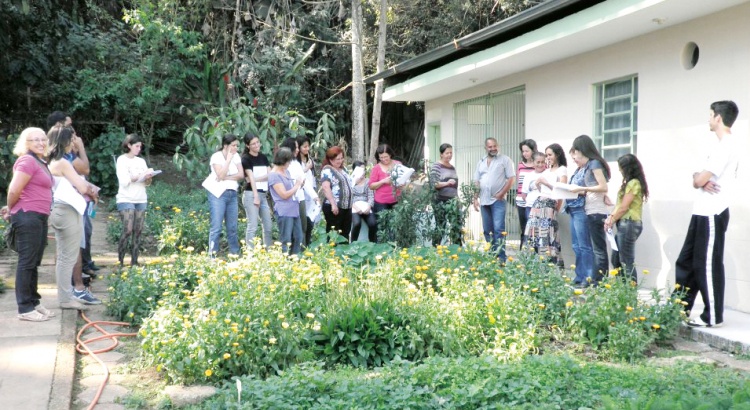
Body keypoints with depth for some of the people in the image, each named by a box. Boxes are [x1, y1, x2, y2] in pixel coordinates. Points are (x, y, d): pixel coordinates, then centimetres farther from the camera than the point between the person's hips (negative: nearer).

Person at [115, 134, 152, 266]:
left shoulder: (141, 161, 15)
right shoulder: (122, 160, -1)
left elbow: (147, 183, 14)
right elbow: (125, 181, -11)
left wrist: (149, 177, -7)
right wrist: (142, 175, -15)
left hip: (141, 200, 5)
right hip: (126, 199, -5)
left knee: (138, 231, 1)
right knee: (127, 230, -13)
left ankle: (134, 261, 4)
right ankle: (120, 261, -7)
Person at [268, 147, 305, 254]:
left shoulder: (286, 171, 14)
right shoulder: (274, 175, -13)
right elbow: (284, 194, -16)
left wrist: (299, 184, 4)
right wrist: (297, 185, -7)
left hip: (294, 210, 9)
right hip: (284, 212, -9)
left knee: (298, 238, 12)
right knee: (285, 240, -5)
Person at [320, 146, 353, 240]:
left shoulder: (343, 169, 16)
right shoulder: (327, 170, -11)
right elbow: (325, 187, -24)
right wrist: (333, 204, -30)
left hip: (347, 206, 8)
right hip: (334, 207, -8)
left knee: (345, 233, 12)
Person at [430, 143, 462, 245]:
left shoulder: (452, 167, 18)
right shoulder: (436, 166, -3)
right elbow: (433, 183, -12)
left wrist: (457, 198, 21)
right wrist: (447, 183, -22)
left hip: (452, 201, 6)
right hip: (440, 201, -6)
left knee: (457, 225, -3)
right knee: (440, 227, -1)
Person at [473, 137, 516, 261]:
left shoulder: (505, 160, 0)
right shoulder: (481, 162, 15)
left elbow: (511, 178, -6)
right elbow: (476, 182, 16)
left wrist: (501, 194, -12)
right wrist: (475, 198, 8)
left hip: (498, 200, -6)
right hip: (484, 201, 6)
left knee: (498, 229, -12)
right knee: (487, 230, 9)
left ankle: (501, 258, -11)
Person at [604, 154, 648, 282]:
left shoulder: (634, 183, -14)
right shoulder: (630, 183, 17)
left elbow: (624, 207, -14)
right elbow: (620, 204, 15)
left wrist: (612, 221, -3)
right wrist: (611, 216, 2)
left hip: (629, 224, -10)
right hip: (624, 224, 10)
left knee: (627, 262, -6)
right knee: (616, 260, 14)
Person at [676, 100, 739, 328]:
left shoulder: (726, 145, -16)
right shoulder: (723, 145, 17)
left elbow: (699, 180, -19)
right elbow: (700, 180, 14)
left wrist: (700, 178, 3)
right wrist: (702, 180, -8)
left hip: (712, 215, -10)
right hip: (703, 213, 10)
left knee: (707, 266, -3)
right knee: (686, 261, 13)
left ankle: (713, 317, 6)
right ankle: (680, 308, 21)